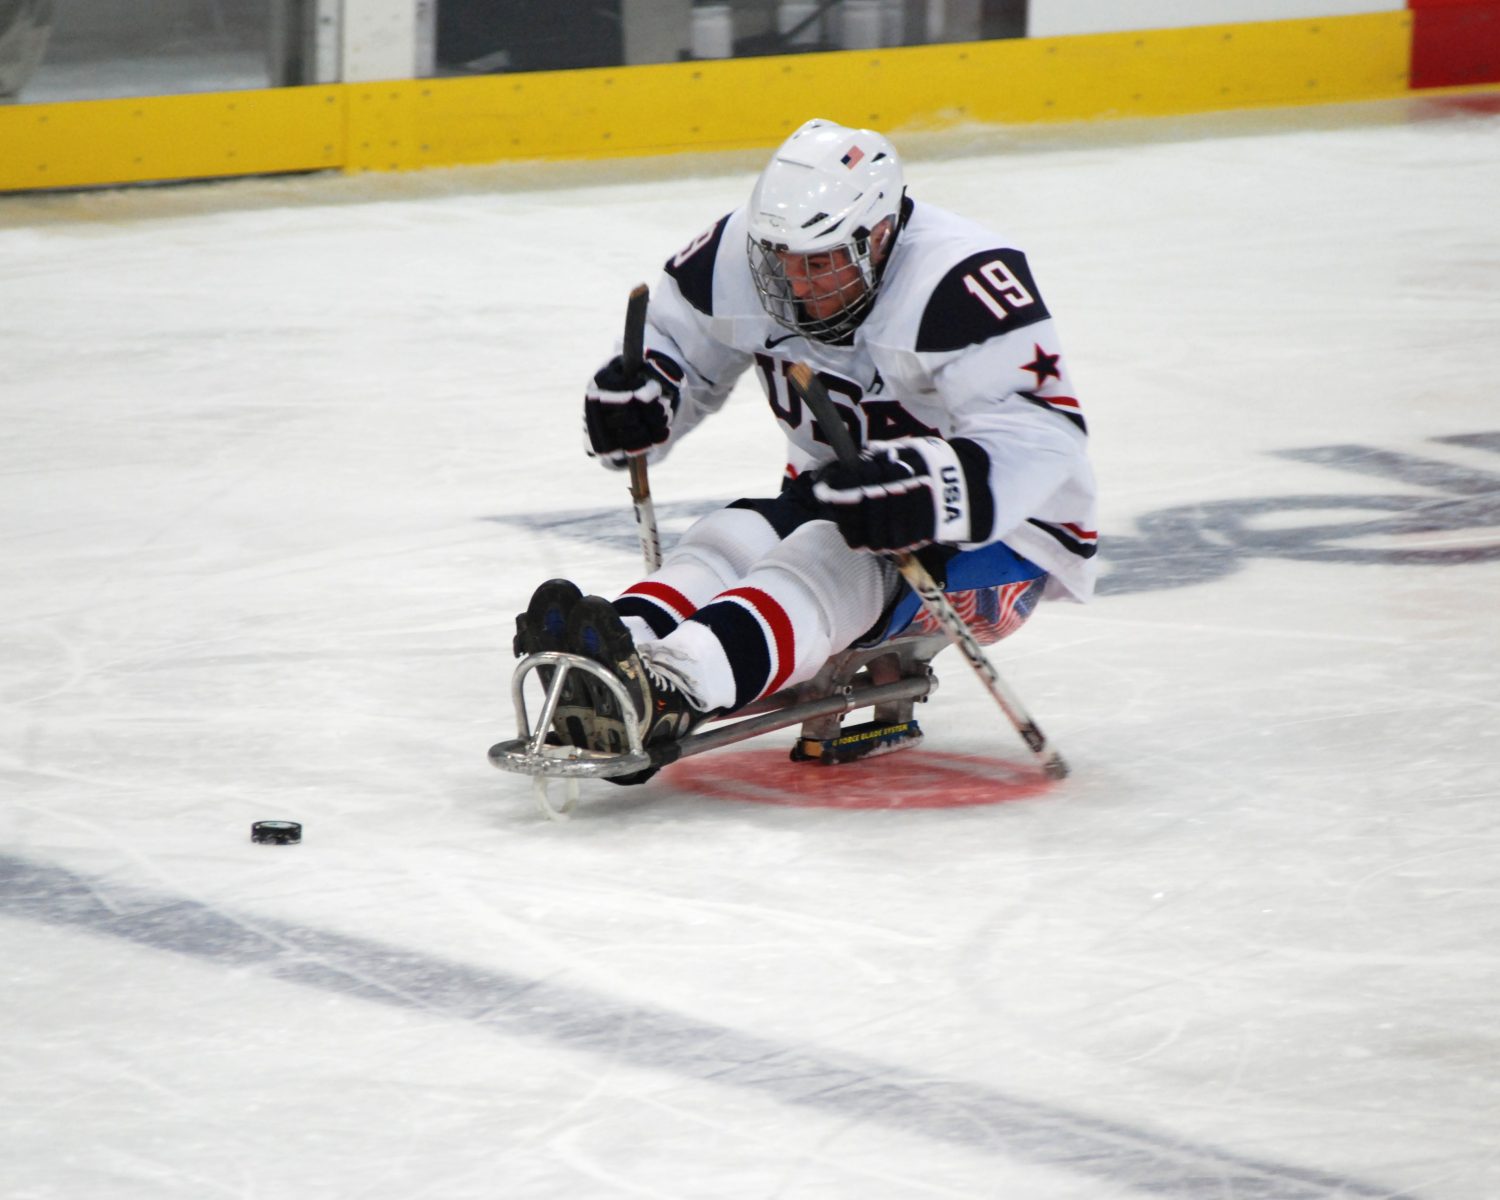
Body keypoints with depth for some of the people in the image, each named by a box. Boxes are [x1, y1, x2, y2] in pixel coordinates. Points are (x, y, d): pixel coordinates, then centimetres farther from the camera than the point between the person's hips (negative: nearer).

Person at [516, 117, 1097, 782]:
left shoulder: (959, 283, -27)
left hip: (997, 534, -7)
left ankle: (665, 689, -59)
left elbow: (1040, 435, -33)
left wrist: (929, 489, -48)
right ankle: (623, 650, -53)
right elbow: (676, 336, 12)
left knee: (831, 560, -34)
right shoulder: (744, 254, -6)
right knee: (734, 539, -23)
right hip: (844, 494, 7)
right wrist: (632, 389, -12)